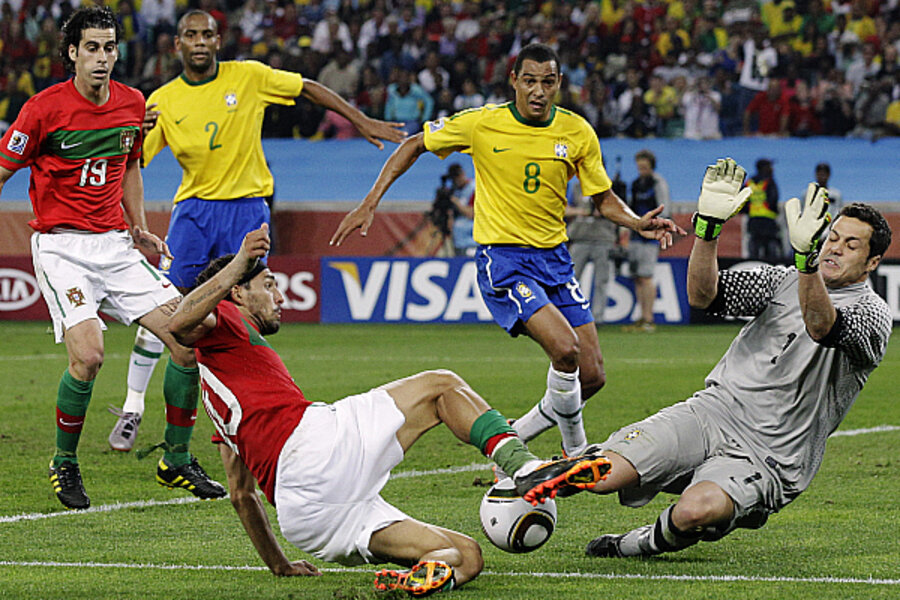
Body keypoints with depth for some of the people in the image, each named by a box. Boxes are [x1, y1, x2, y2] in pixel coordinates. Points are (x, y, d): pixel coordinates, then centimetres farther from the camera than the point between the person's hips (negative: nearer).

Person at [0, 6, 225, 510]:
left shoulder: (133, 104, 6)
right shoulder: (45, 108, -10)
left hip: (116, 245, 6)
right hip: (62, 246, -5)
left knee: (189, 336, -5)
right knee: (89, 355, -24)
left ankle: (177, 461, 10)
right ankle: (64, 464, 0)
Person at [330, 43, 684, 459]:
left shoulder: (577, 132, -1)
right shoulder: (481, 124, -9)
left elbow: (604, 199, 9)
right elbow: (415, 145, 4)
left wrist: (638, 223, -12)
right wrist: (369, 204, -3)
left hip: (554, 258, 5)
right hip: (501, 258, -5)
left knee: (592, 377, -1)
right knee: (565, 348, -26)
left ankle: (512, 437, 20)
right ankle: (576, 449, -5)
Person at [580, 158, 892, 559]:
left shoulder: (873, 313, -1)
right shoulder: (783, 280, 16)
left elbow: (821, 327, -24)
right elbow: (703, 296, 2)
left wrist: (806, 255, -41)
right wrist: (708, 225, -13)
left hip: (770, 458, -4)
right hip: (711, 414, 4)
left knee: (696, 512, -35)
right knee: (602, 474, -19)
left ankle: (644, 544, -4)